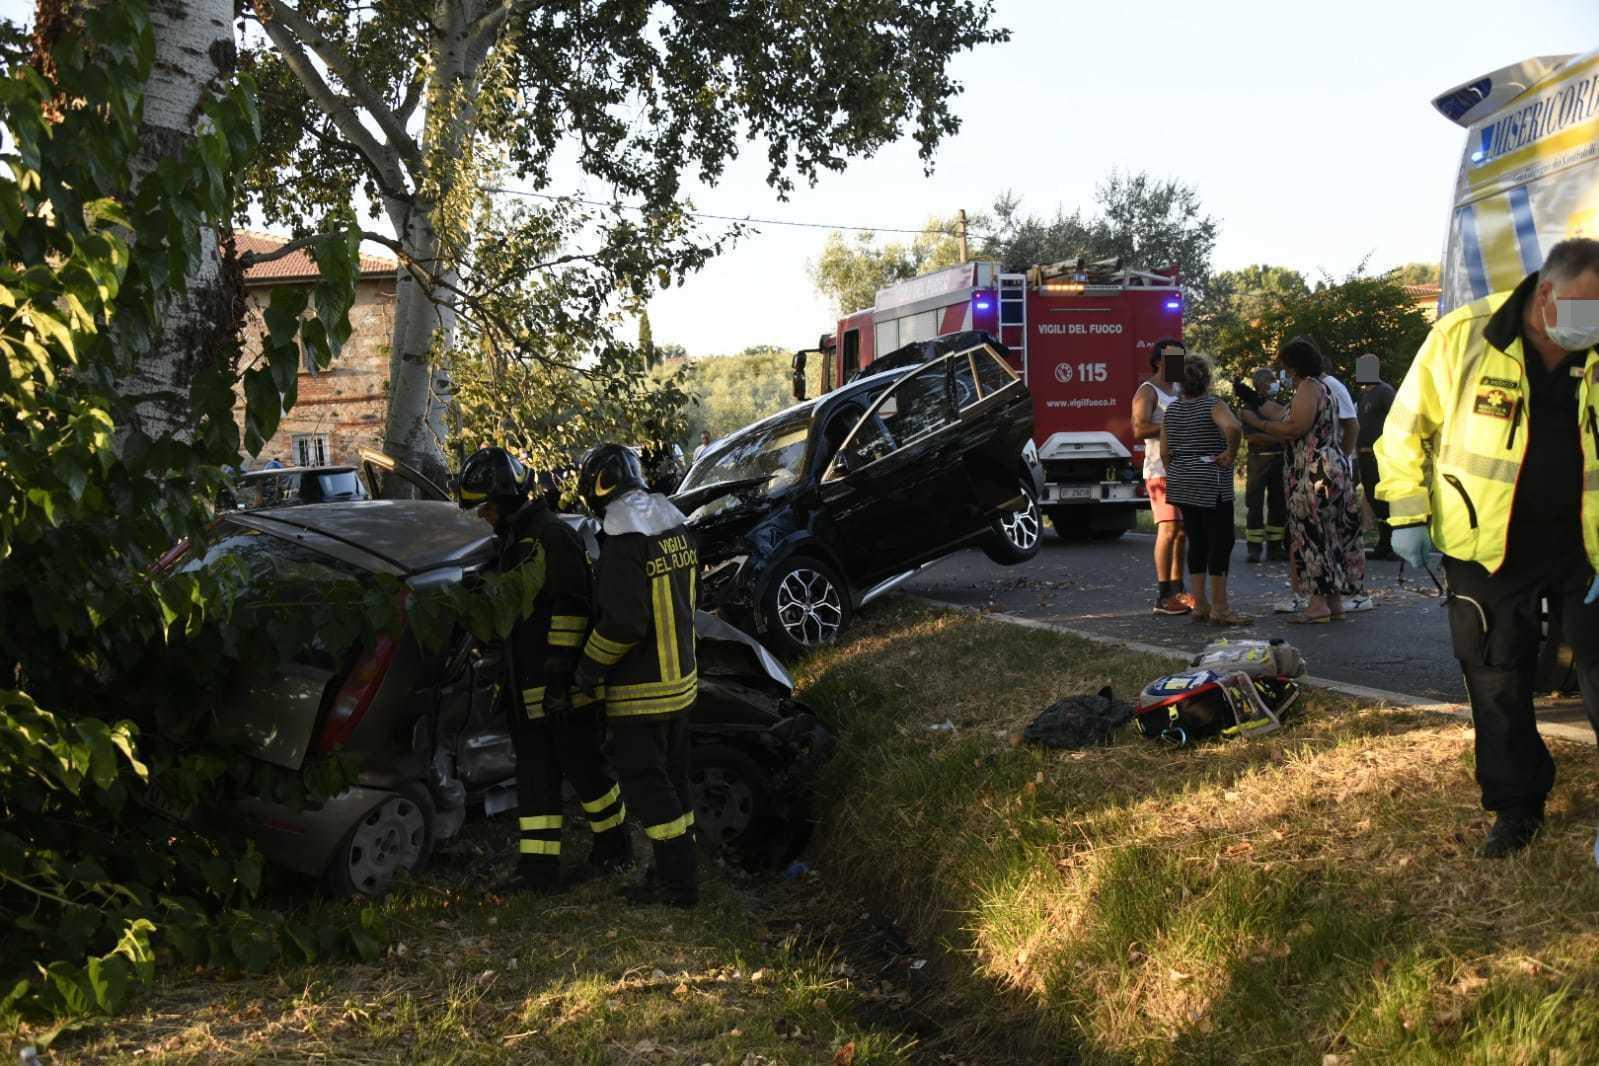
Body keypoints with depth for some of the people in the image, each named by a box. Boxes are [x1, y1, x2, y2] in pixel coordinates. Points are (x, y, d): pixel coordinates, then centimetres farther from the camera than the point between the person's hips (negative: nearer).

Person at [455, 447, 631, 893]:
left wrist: (560, 672, -23)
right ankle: (539, 869, 9)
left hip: (563, 686, -9)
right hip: (529, 689, 9)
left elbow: (570, 608, -20)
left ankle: (615, 849, 19)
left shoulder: (552, 536, -14)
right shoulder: (514, 541, 18)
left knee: (582, 765, 1)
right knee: (535, 774, 7)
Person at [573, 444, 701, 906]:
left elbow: (624, 622, -26)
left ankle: (676, 881, 4)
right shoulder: (675, 525, 5)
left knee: (645, 782, 0)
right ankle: (678, 869, 27)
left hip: (640, 687, -9)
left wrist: (589, 666, -13)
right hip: (681, 677, 9)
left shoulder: (625, 542, -23)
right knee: (672, 777, 17)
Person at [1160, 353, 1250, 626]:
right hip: (1211, 485, -7)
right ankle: (1220, 609, -2)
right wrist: (1231, 454, -16)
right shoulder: (1213, 405, -11)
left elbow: (1165, 452, 10)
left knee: (1197, 543, 12)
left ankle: (1200, 605, 13)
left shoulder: (1172, 409, 8)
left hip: (1181, 482, 7)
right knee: (1221, 542, -1)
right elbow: (1233, 428, -32)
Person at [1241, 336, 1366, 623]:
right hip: (1334, 468, 10)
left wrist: (1257, 423, -11)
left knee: (1311, 535, -6)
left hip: (1314, 473, -10)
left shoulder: (1308, 386, -11)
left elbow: (1296, 428, -21)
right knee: (1331, 534, 11)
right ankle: (1335, 601, 16)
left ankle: (1318, 603, -6)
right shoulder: (1324, 387, 20)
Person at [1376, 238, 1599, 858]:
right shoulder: (1463, 337, -10)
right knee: (1498, 689, 9)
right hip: (1487, 550, -1)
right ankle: (1516, 807, 26)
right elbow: (1408, 426, -2)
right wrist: (1408, 514, -6)